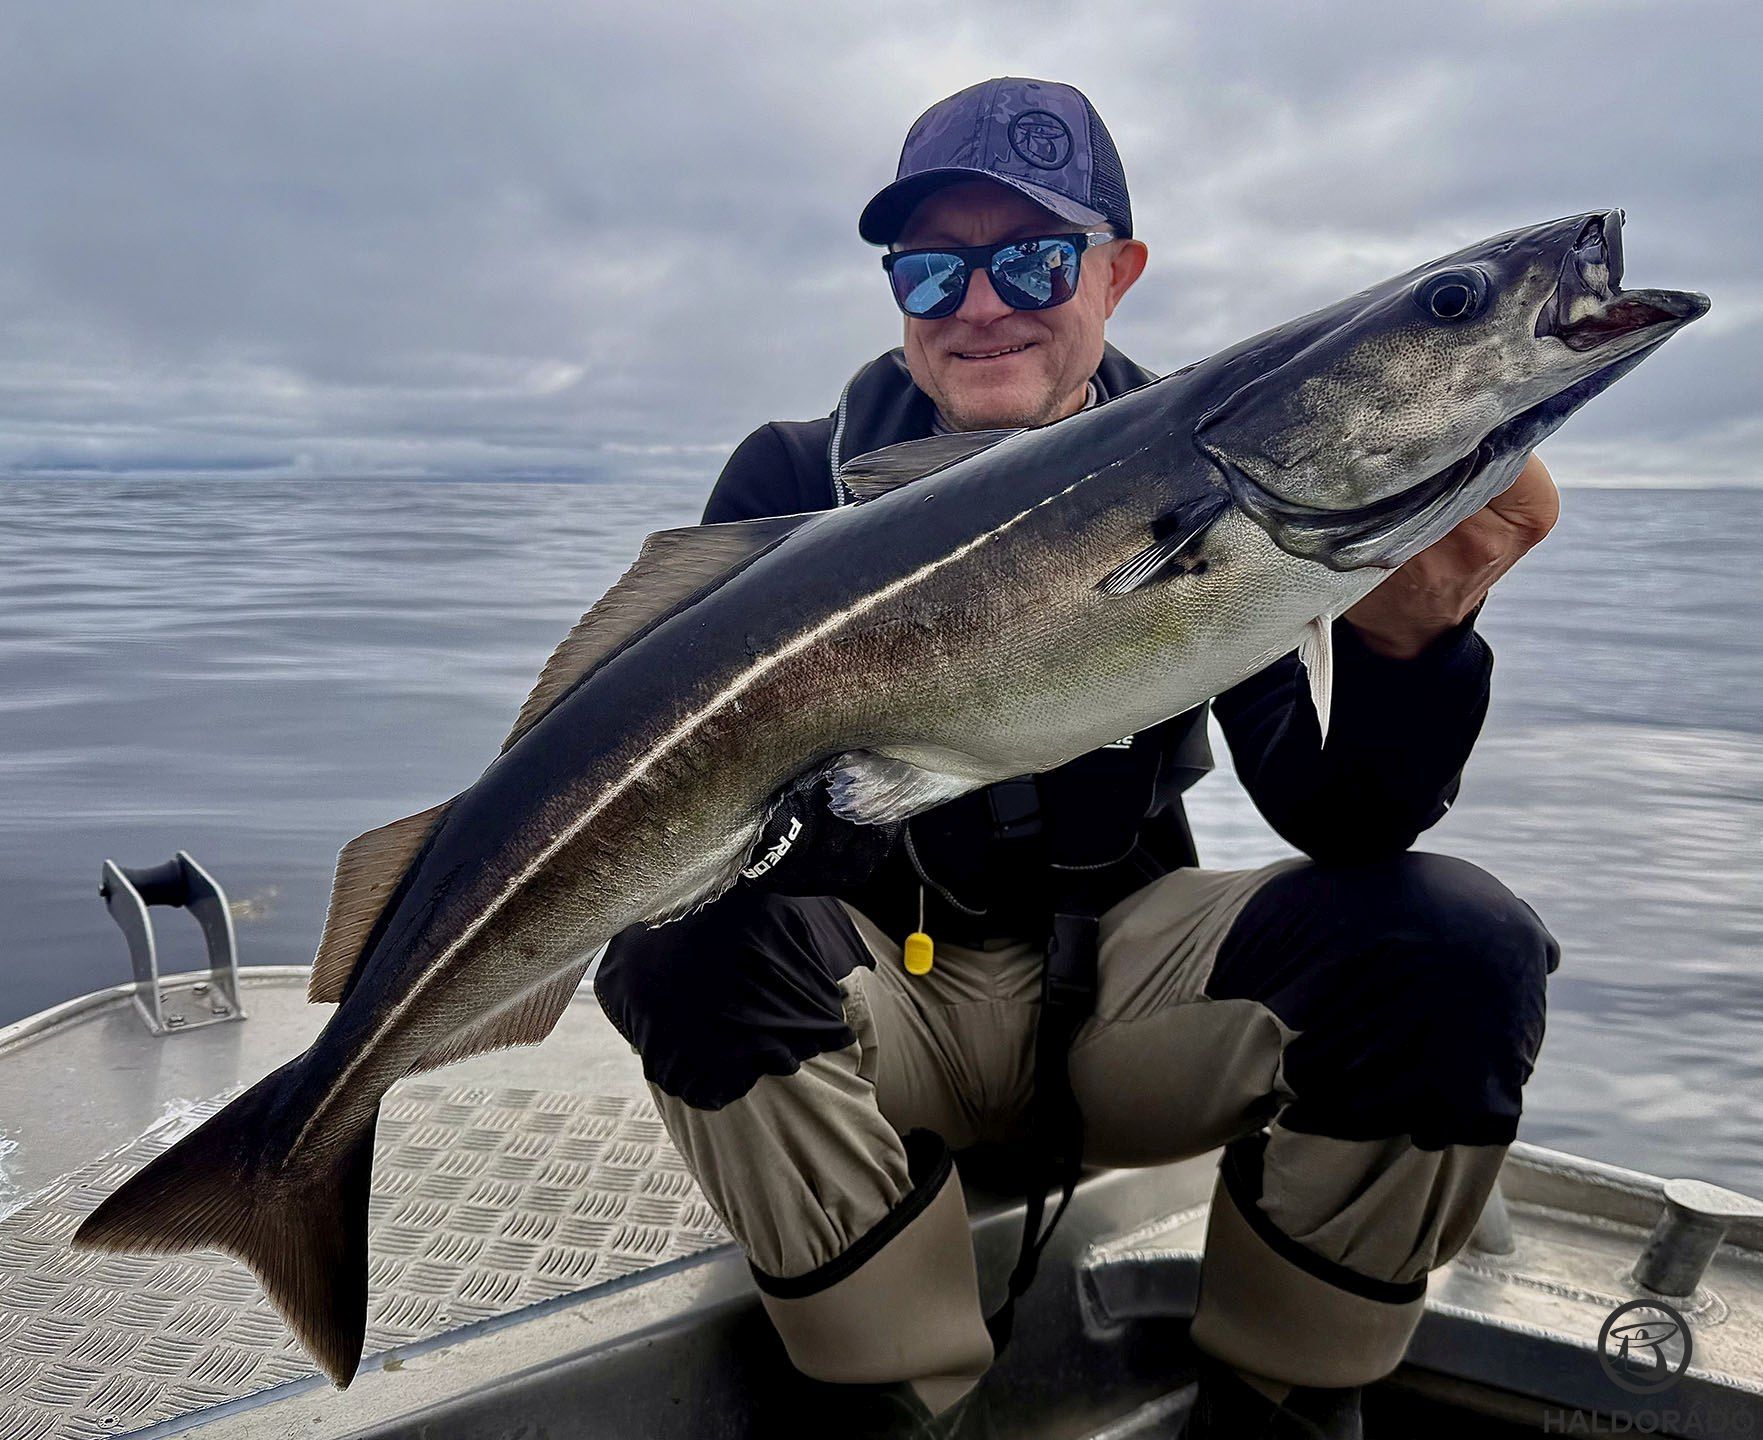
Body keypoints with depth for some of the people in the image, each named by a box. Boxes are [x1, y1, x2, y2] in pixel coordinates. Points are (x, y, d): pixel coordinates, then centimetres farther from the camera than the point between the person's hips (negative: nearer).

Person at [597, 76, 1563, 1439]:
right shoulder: (796, 482, -8)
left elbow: (1342, 823, -14)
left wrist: (1409, 641, -35)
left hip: (1131, 966, 1)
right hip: (894, 993, 0)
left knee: (1458, 944, -23)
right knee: (694, 940, -31)